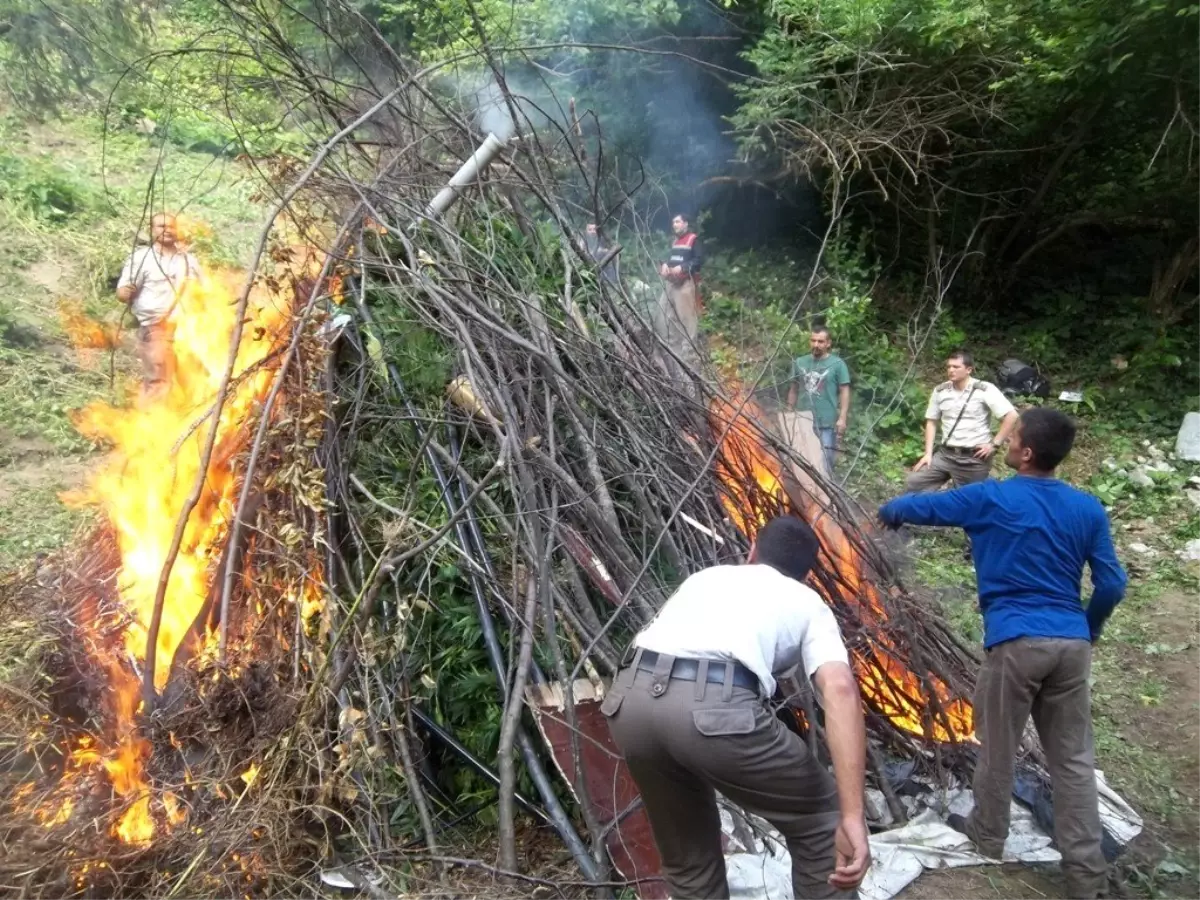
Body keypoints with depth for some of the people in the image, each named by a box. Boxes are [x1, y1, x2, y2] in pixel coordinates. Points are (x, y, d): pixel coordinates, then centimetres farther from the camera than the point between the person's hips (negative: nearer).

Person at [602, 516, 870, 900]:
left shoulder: (706, 576, 34)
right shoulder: (807, 602, 21)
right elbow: (840, 690, 2)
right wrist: (853, 816, -4)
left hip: (630, 699, 5)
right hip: (715, 709, -5)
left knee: (687, 857, 28)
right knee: (820, 821, 22)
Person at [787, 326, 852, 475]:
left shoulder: (837, 364, -2)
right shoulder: (800, 362, 9)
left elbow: (844, 392, -3)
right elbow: (794, 390, 16)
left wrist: (842, 418, -11)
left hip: (827, 423, -4)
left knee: (824, 464, -3)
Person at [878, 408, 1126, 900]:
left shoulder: (990, 499, -7)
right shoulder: (1088, 509, 5)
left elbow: (922, 506, 7)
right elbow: (1112, 585, 6)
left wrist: (888, 512, 29)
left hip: (1017, 643, -4)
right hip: (1070, 644, 5)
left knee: (997, 746, 14)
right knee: (1073, 756, 11)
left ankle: (988, 834, 33)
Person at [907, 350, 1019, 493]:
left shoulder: (985, 390, -10)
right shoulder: (940, 391, 5)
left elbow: (1011, 416, -12)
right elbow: (931, 422, 12)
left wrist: (994, 444, -13)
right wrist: (928, 453, 4)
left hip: (974, 458, -4)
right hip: (945, 454, 4)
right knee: (912, 483, -7)